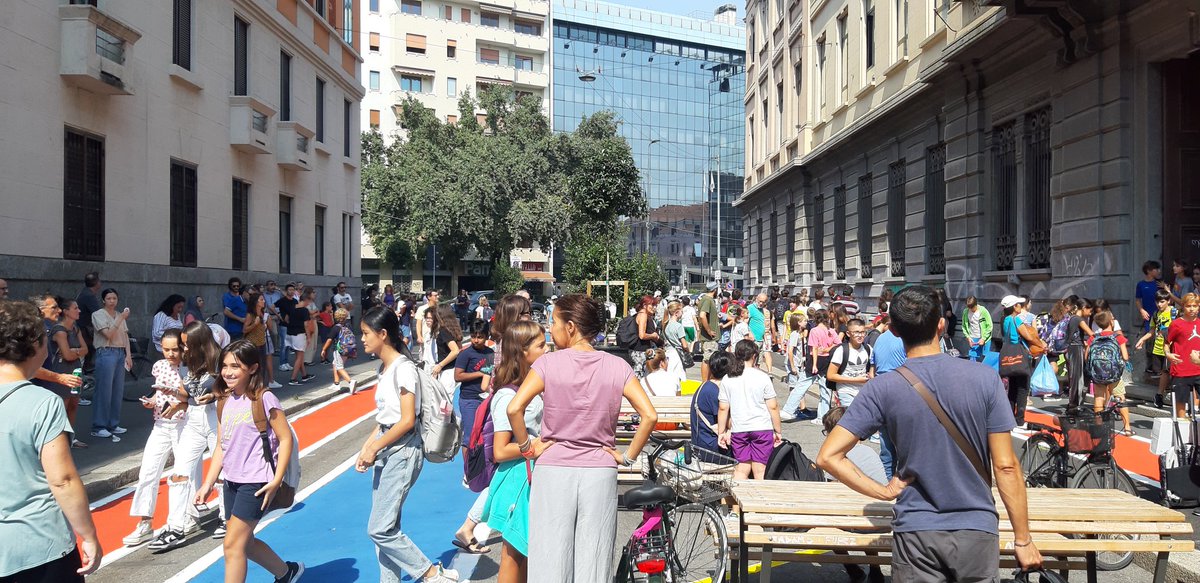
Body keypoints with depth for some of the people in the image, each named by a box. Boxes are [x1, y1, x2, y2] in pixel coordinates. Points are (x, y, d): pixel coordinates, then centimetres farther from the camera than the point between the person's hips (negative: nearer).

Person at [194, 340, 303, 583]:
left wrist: (276, 481, -17)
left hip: (256, 482, -8)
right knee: (245, 542, 16)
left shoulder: (263, 399, -13)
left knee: (233, 544, -8)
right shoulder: (226, 401, 7)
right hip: (232, 481, 8)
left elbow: (286, 439, -12)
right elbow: (222, 446, 12)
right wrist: (208, 484, 7)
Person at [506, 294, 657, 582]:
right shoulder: (617, 366, 0)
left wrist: (526, 447, -3)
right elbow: (649, 416, -8)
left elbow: (514, 409, -17)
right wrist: (627, 457, 2)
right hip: (600, 473, 2)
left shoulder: (549, 363, -6)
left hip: (553, 471, -2)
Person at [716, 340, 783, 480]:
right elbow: (773, 407, -4)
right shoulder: (762, 377, -6)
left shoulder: (727, 380, 0)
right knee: (760, 471, 4)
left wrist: (721, 432, 9)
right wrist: (778, 431, 4)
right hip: (762, 428, -2)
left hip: (738, 430, 2)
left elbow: (723, 409, 1)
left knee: (742, 469, 10)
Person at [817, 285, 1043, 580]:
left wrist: (884, 491, -5)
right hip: (977, 529, 1)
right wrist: (1023, 539, 2)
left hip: (915, 532, -1)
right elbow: (1006, 466, -7)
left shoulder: (882, 389, -10)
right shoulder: (984, 378, -9)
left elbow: (828, 456, -14)